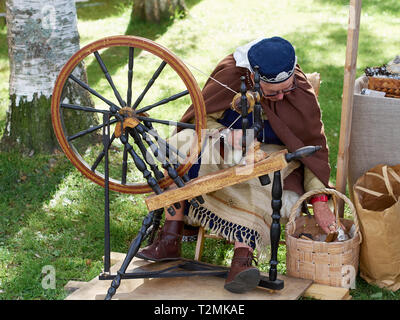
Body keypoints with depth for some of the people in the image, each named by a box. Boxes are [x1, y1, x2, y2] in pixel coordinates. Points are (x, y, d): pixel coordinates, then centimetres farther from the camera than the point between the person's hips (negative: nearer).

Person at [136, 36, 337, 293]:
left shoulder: (302, 93, -19)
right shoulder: (230, 73, -19)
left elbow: (315, 146, -13)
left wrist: (320, 200, -19)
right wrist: (224, 137, -31)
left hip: (273, 152, -1)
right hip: (230, 145, 1)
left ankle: (242, 257, -47)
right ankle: (170, 240, -29)